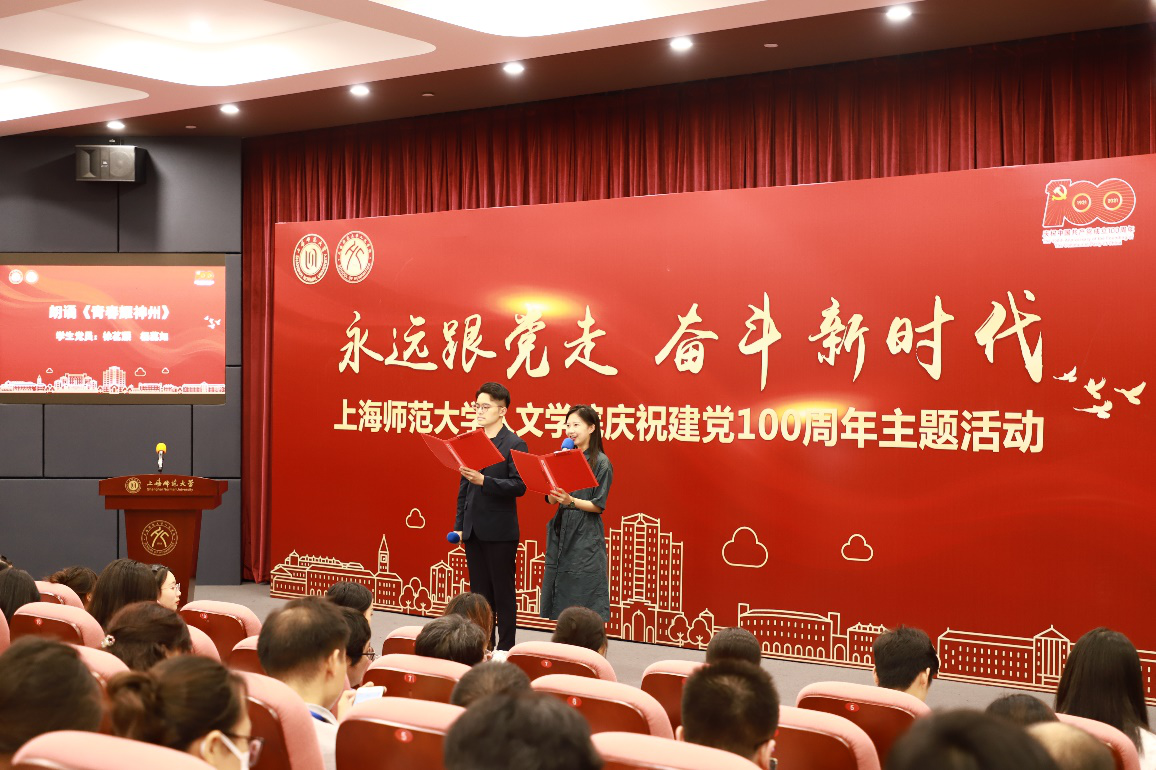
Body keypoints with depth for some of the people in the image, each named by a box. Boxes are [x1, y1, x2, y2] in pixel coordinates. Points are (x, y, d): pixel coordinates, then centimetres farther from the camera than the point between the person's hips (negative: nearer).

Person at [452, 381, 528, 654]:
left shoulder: (514, 445, -8)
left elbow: (519, 486, -15)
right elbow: (464, 487, 15)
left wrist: (484, 481, -26)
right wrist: (459, 525, 10)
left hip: (500, 531, -6)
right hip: (474, 530, 6)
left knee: (503, 591, 2)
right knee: (479, 590, 12)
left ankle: (505, 648, 9)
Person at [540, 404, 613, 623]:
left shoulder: (601, 463, -6)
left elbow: (599, 506, -9)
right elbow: (552, 499, 7)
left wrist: (571, 501, -23)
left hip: (586, 537, -6)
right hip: (561, 531, 6)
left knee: (584, 602, -5)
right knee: (557, 596, 8)